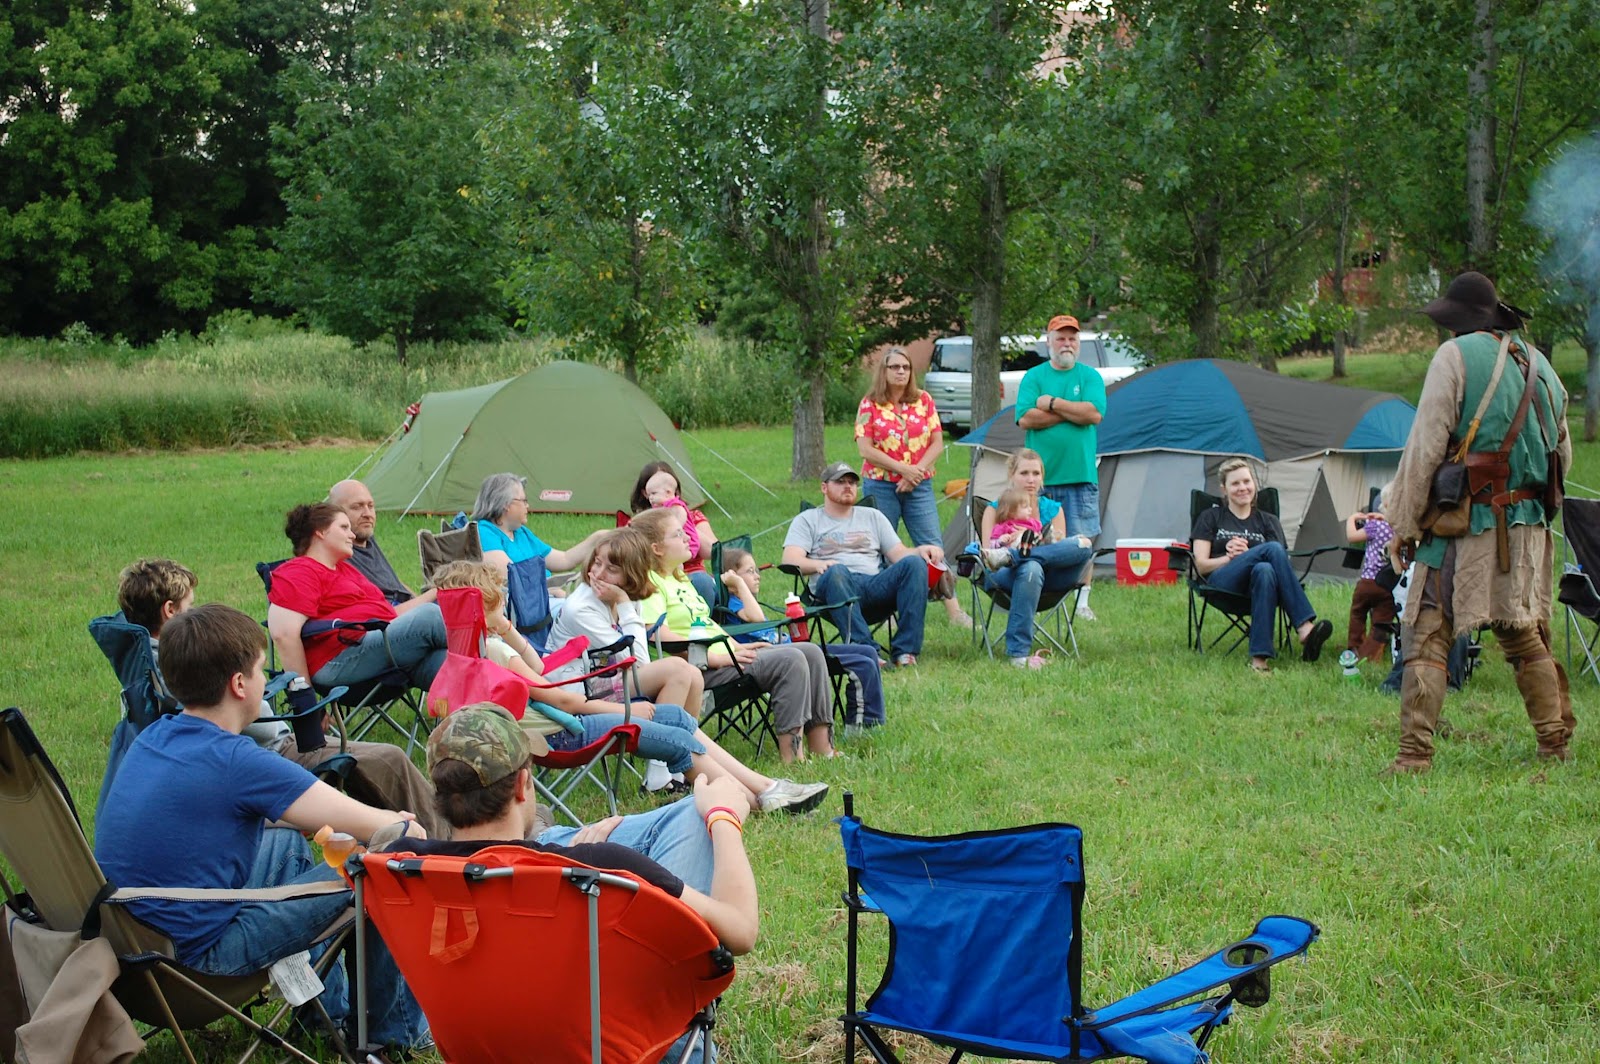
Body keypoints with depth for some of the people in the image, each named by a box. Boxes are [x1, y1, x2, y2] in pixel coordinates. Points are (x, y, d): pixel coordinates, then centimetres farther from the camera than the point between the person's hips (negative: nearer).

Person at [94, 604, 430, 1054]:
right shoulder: (234, 762, -23)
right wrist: (404, 827, 2)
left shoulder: (155, 737, 3)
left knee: (289, 844, 29)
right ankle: (398, 1026, 21)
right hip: (196, 950, -9)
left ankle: (327, 1010, 40)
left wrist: (380, 819, 12)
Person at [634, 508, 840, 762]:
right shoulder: (650, 584, -9)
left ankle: (822, 749, 0)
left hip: (723, 656, 11)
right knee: (790, 660, -24)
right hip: (700, 668, -11)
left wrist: (737, 647, 11)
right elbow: (660, 634, -22)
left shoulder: (679, 578, 24)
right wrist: (716, 657, -24)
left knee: (811, 652, 1)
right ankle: (792, 756, -25)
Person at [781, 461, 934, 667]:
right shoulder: (808, 519, 19)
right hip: (833, 587, -3)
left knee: (914, 563, -25)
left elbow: (898, 554, 20)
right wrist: (818, 564, -20)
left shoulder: (872, 517, 28)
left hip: (875, 586, 3)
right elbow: (790, 560, 3)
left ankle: (904, 650, -32)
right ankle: (863, 648, -48)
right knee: (836, 571, -38)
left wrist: (921, 550, -4)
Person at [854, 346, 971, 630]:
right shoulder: (870, 404, -1)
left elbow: (937, 444, 3)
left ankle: (954, 611, -2)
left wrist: (916, 473, -9)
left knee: (933, 546, -2)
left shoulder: (924, 401, 6)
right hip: (880, 486, -1)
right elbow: (865, 449, -7)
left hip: (919, 487, 2)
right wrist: (903, 468, -13)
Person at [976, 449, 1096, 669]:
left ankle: (1008, 556, -32)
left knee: (1082, 545, -26)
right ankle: (1018, 653, -43)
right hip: (1004, 578, -3)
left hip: (1048, 580, 3)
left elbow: (1061, 553, 6)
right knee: (1030, 568, -42)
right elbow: (986, 554, -4)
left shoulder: (1052, 509, 15)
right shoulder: (995, 509, 8)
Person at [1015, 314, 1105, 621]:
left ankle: (1082, 602, 7)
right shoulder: (1033, 377, 7)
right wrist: (1071, 412, -9)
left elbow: (1094, 414, -10)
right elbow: (1025, 419, -8)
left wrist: (1052, 405, -8)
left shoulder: (1090, 376, 8)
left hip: (1081, 474, 0)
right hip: (1041, 475, 0)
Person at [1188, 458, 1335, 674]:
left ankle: (1260, 657, -50)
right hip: (1222, 585, -2)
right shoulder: (1211, 517, 20)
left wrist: (1244, 555, -9)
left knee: (1264, 570, -40)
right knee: (1273, 548, -33)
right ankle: (1305, 628, -46)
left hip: (1253, 586, 2)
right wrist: (1230, 558, -11)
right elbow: (1201, 565, 8)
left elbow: (1279, 563, 9)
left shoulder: (1267, 521, 25)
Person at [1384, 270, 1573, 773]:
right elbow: (1563, 452, 21)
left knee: (1427, 636, -6)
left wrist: (1404, 524, -5)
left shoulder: (1456, 355, -6)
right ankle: (1556, 742, 21)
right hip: (1529, 527, 7)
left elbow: (1425, 445, -9)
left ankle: (1415, 753, -13)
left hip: (1467, 524, -7)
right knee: (1524, 636, 18)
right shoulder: (1538, 363, 15)